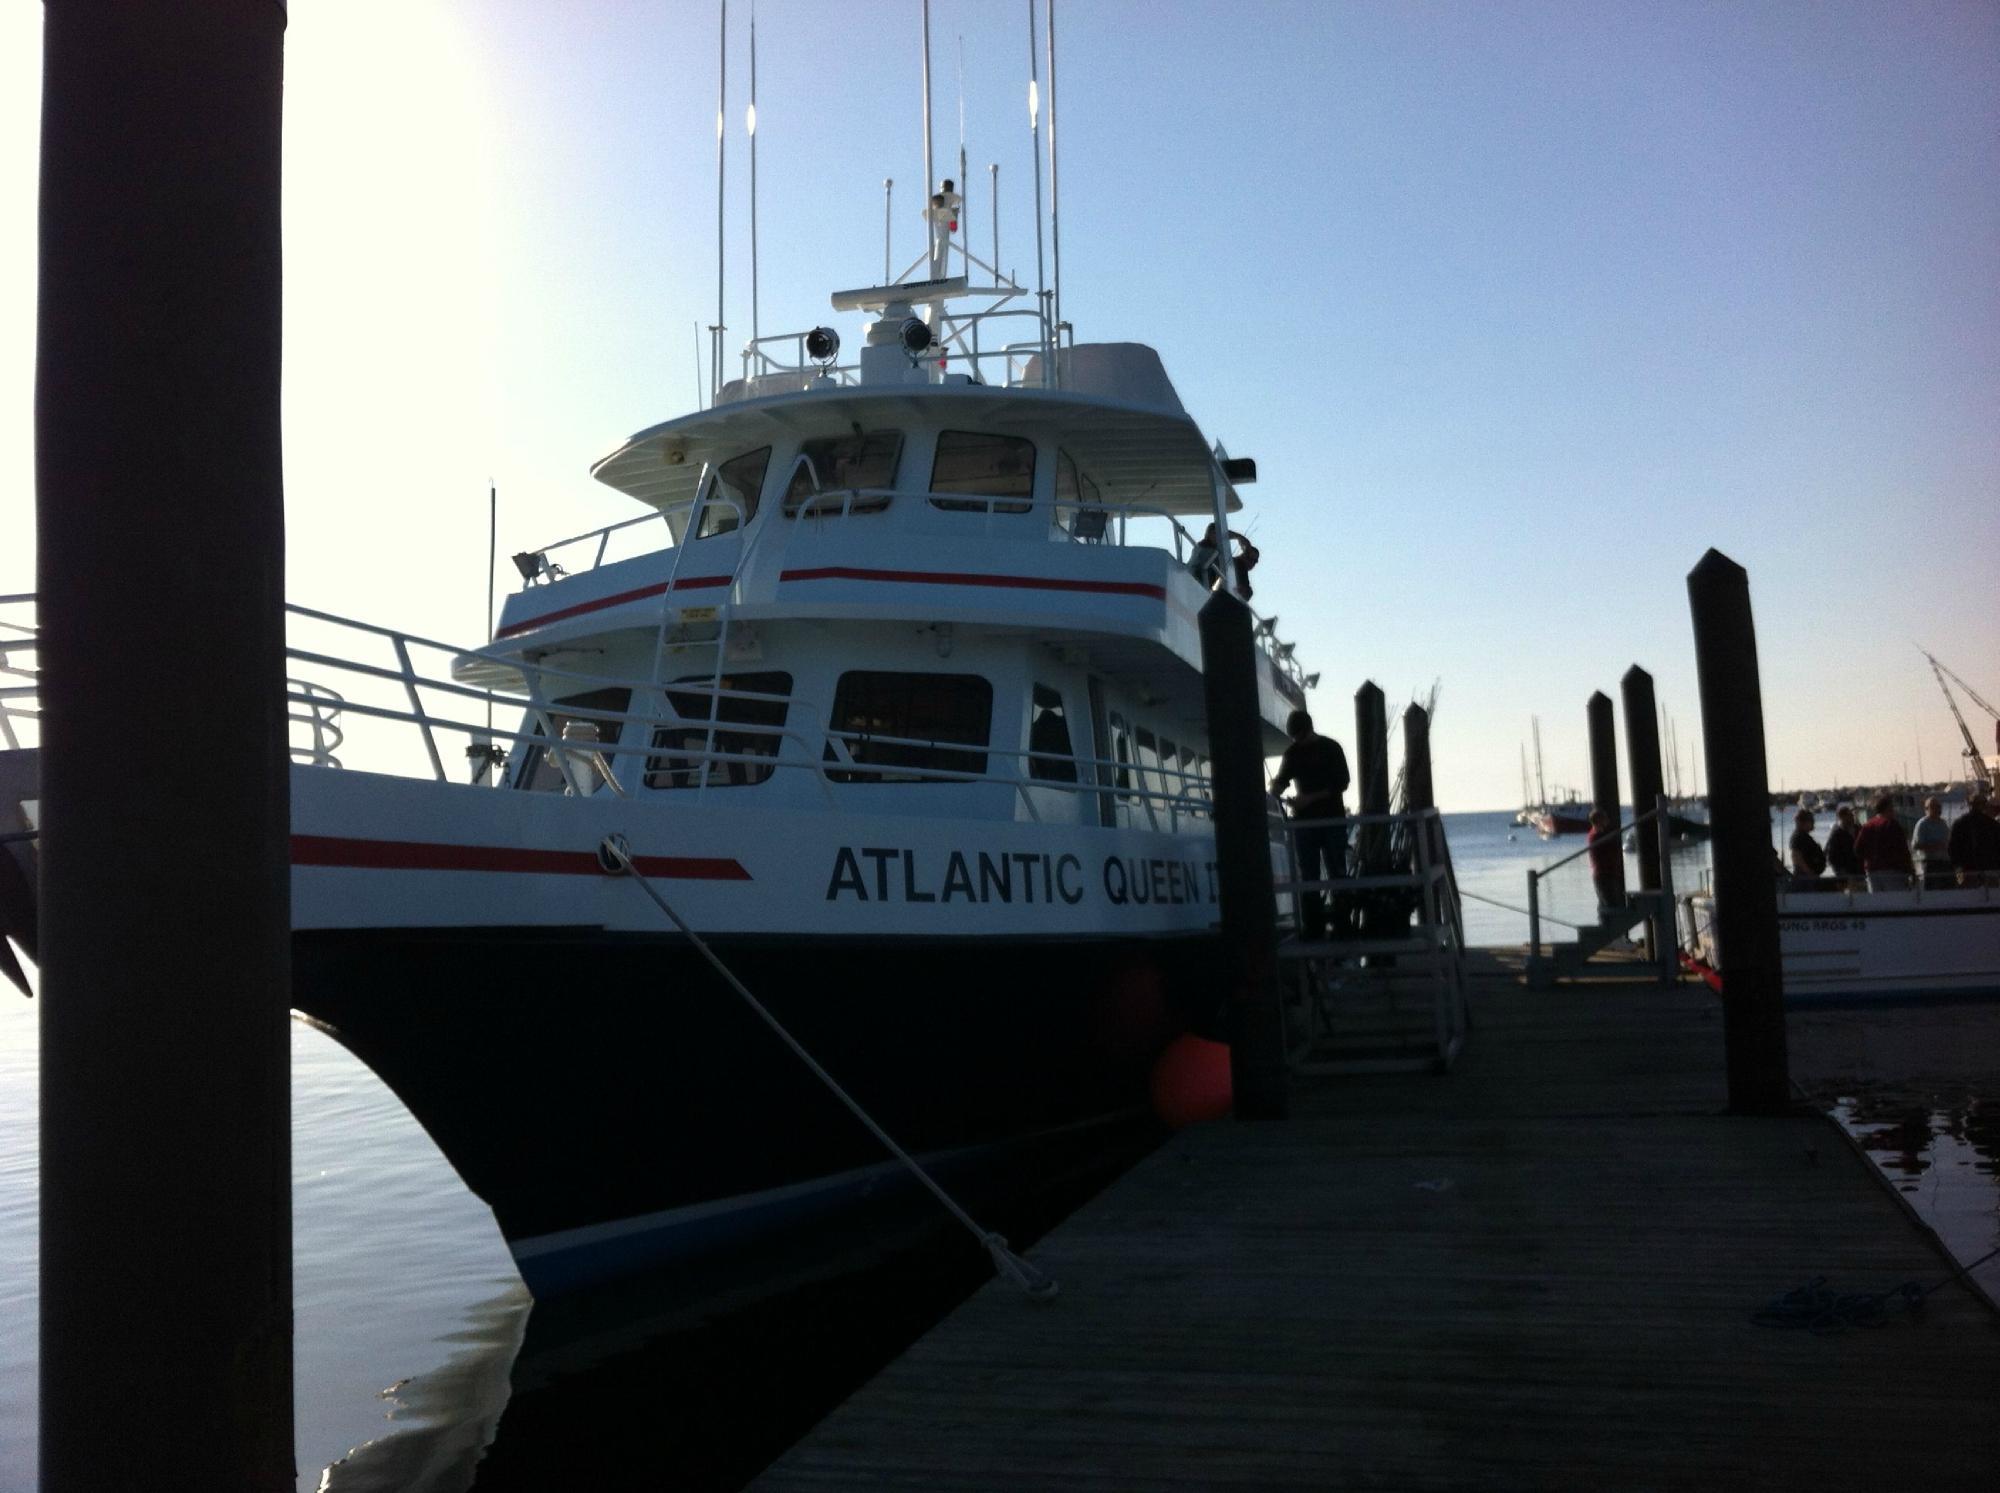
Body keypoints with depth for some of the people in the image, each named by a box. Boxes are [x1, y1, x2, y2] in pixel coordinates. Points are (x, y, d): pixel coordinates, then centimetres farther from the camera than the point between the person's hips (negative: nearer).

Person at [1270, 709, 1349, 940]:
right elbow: (1282, 780, 17)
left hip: (1332, 820, -3)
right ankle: (1313, 930, 1)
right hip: (1304, 822, 3)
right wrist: (1276, 787, -8)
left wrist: (1311, 797, -16)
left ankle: (1342, 927, 1)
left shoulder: (1330, 748, -1)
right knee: (1308, 878, 1)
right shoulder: (1292, 753, 10)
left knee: (1337, 874, -1)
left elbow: (1341, 783, -6)